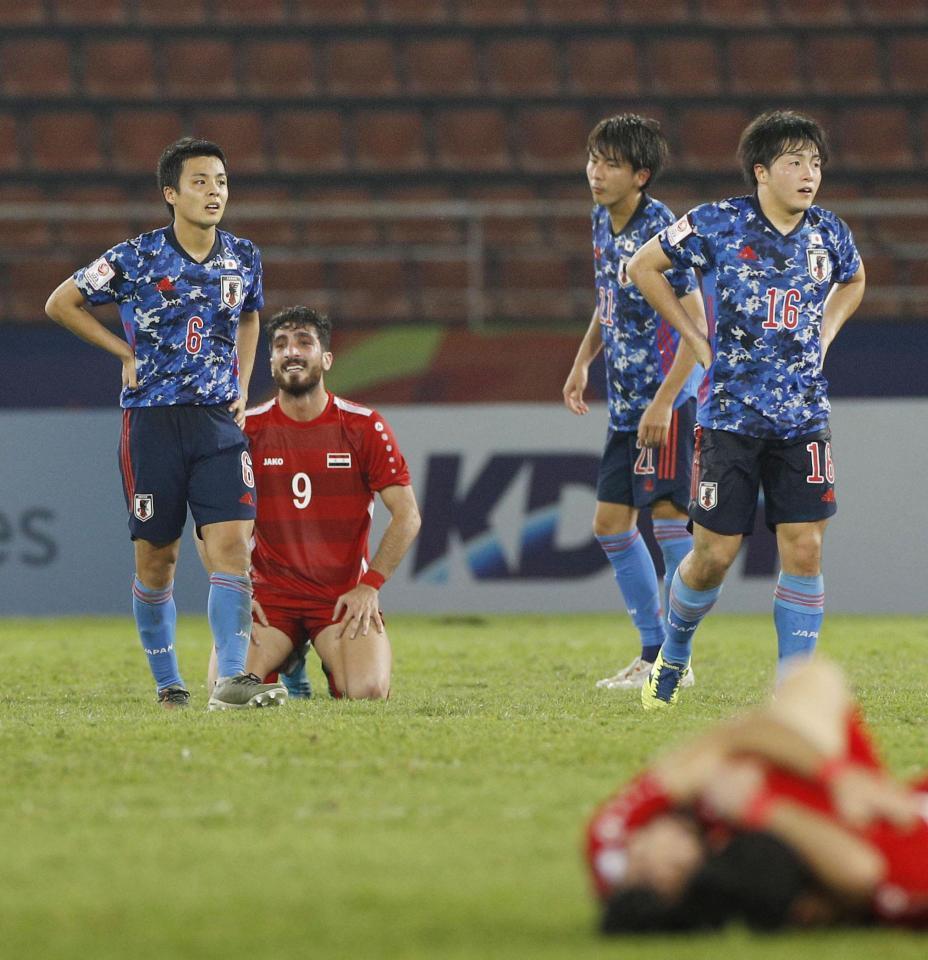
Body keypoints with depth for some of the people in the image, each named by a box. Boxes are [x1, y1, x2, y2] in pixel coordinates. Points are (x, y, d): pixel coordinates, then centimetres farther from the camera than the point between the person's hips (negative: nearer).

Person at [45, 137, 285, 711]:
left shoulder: (244, 259, 6)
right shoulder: (136, 259, -6)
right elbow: (61, 304, 5)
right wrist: (126, 353, 1)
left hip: (220, 421, 2)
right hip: (152, 421, -2)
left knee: (233, 544, -13)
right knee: (157, 558, 3)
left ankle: (232, 679, -18)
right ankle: (168, 684, 16)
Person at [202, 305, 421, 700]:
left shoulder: (364, 427, -2)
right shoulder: (247, 429, 0)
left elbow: (407, 516, -2)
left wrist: (369, 586, -11)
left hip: (345, 598, -1)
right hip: (269, 593, 1)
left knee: (368, 691, -26)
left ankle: (336, 662, 14)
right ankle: (287, 659, 14)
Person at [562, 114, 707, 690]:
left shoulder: (659, 231, -18)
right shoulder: (603, 220, 9)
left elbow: (696, 325, -20)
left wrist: (663, 401, -25)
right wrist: (584, 360, 16)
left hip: (666, 399, -10)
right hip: (626, 400, 10)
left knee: (668, 517, -11)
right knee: (611, 522, 10)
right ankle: (654, 652, 19)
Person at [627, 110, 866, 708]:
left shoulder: (830, 234, 3)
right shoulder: (717, 225, -7)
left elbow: (853, 281, 27)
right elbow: (644, 266, 6)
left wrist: (823, 337, 12)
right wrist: (695, 337, 3)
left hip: (804, 417, 2)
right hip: (731, 416, -2)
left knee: (805, 550, -7)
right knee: (715, 556, 0)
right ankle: (674, 652, 29)